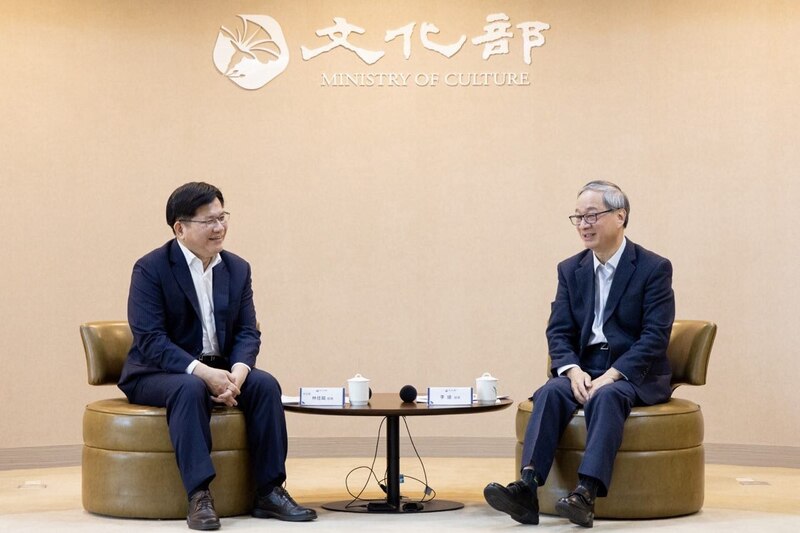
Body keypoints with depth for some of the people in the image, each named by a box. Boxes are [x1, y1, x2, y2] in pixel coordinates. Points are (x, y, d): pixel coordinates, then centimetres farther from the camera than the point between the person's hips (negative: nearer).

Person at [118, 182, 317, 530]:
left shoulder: (237, 269, 7)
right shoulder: (150, 269, -10)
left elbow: (247, 332, 1)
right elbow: (150, 339, -19)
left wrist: (236, 372, -21)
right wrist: (201, 371, -30)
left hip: (218, 370, 5)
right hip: (157, 373, -5)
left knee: (265, 383, -22)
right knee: (190, 390, -37)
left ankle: (269, 491, -19)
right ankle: (199, 497, -39)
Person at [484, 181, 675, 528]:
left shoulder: (654, 268, -4)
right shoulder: (570, 270, 11)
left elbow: (655, 337, -12)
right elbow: (558, 332, 4)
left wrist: (611, 376, -23)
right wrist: (574, 372, -17)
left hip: (637, 375, -4)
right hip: (584, 371, 4)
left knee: (607, 397, -36)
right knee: (550, 393, -27)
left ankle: (586, 494, -47)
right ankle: (526, 488, -41)